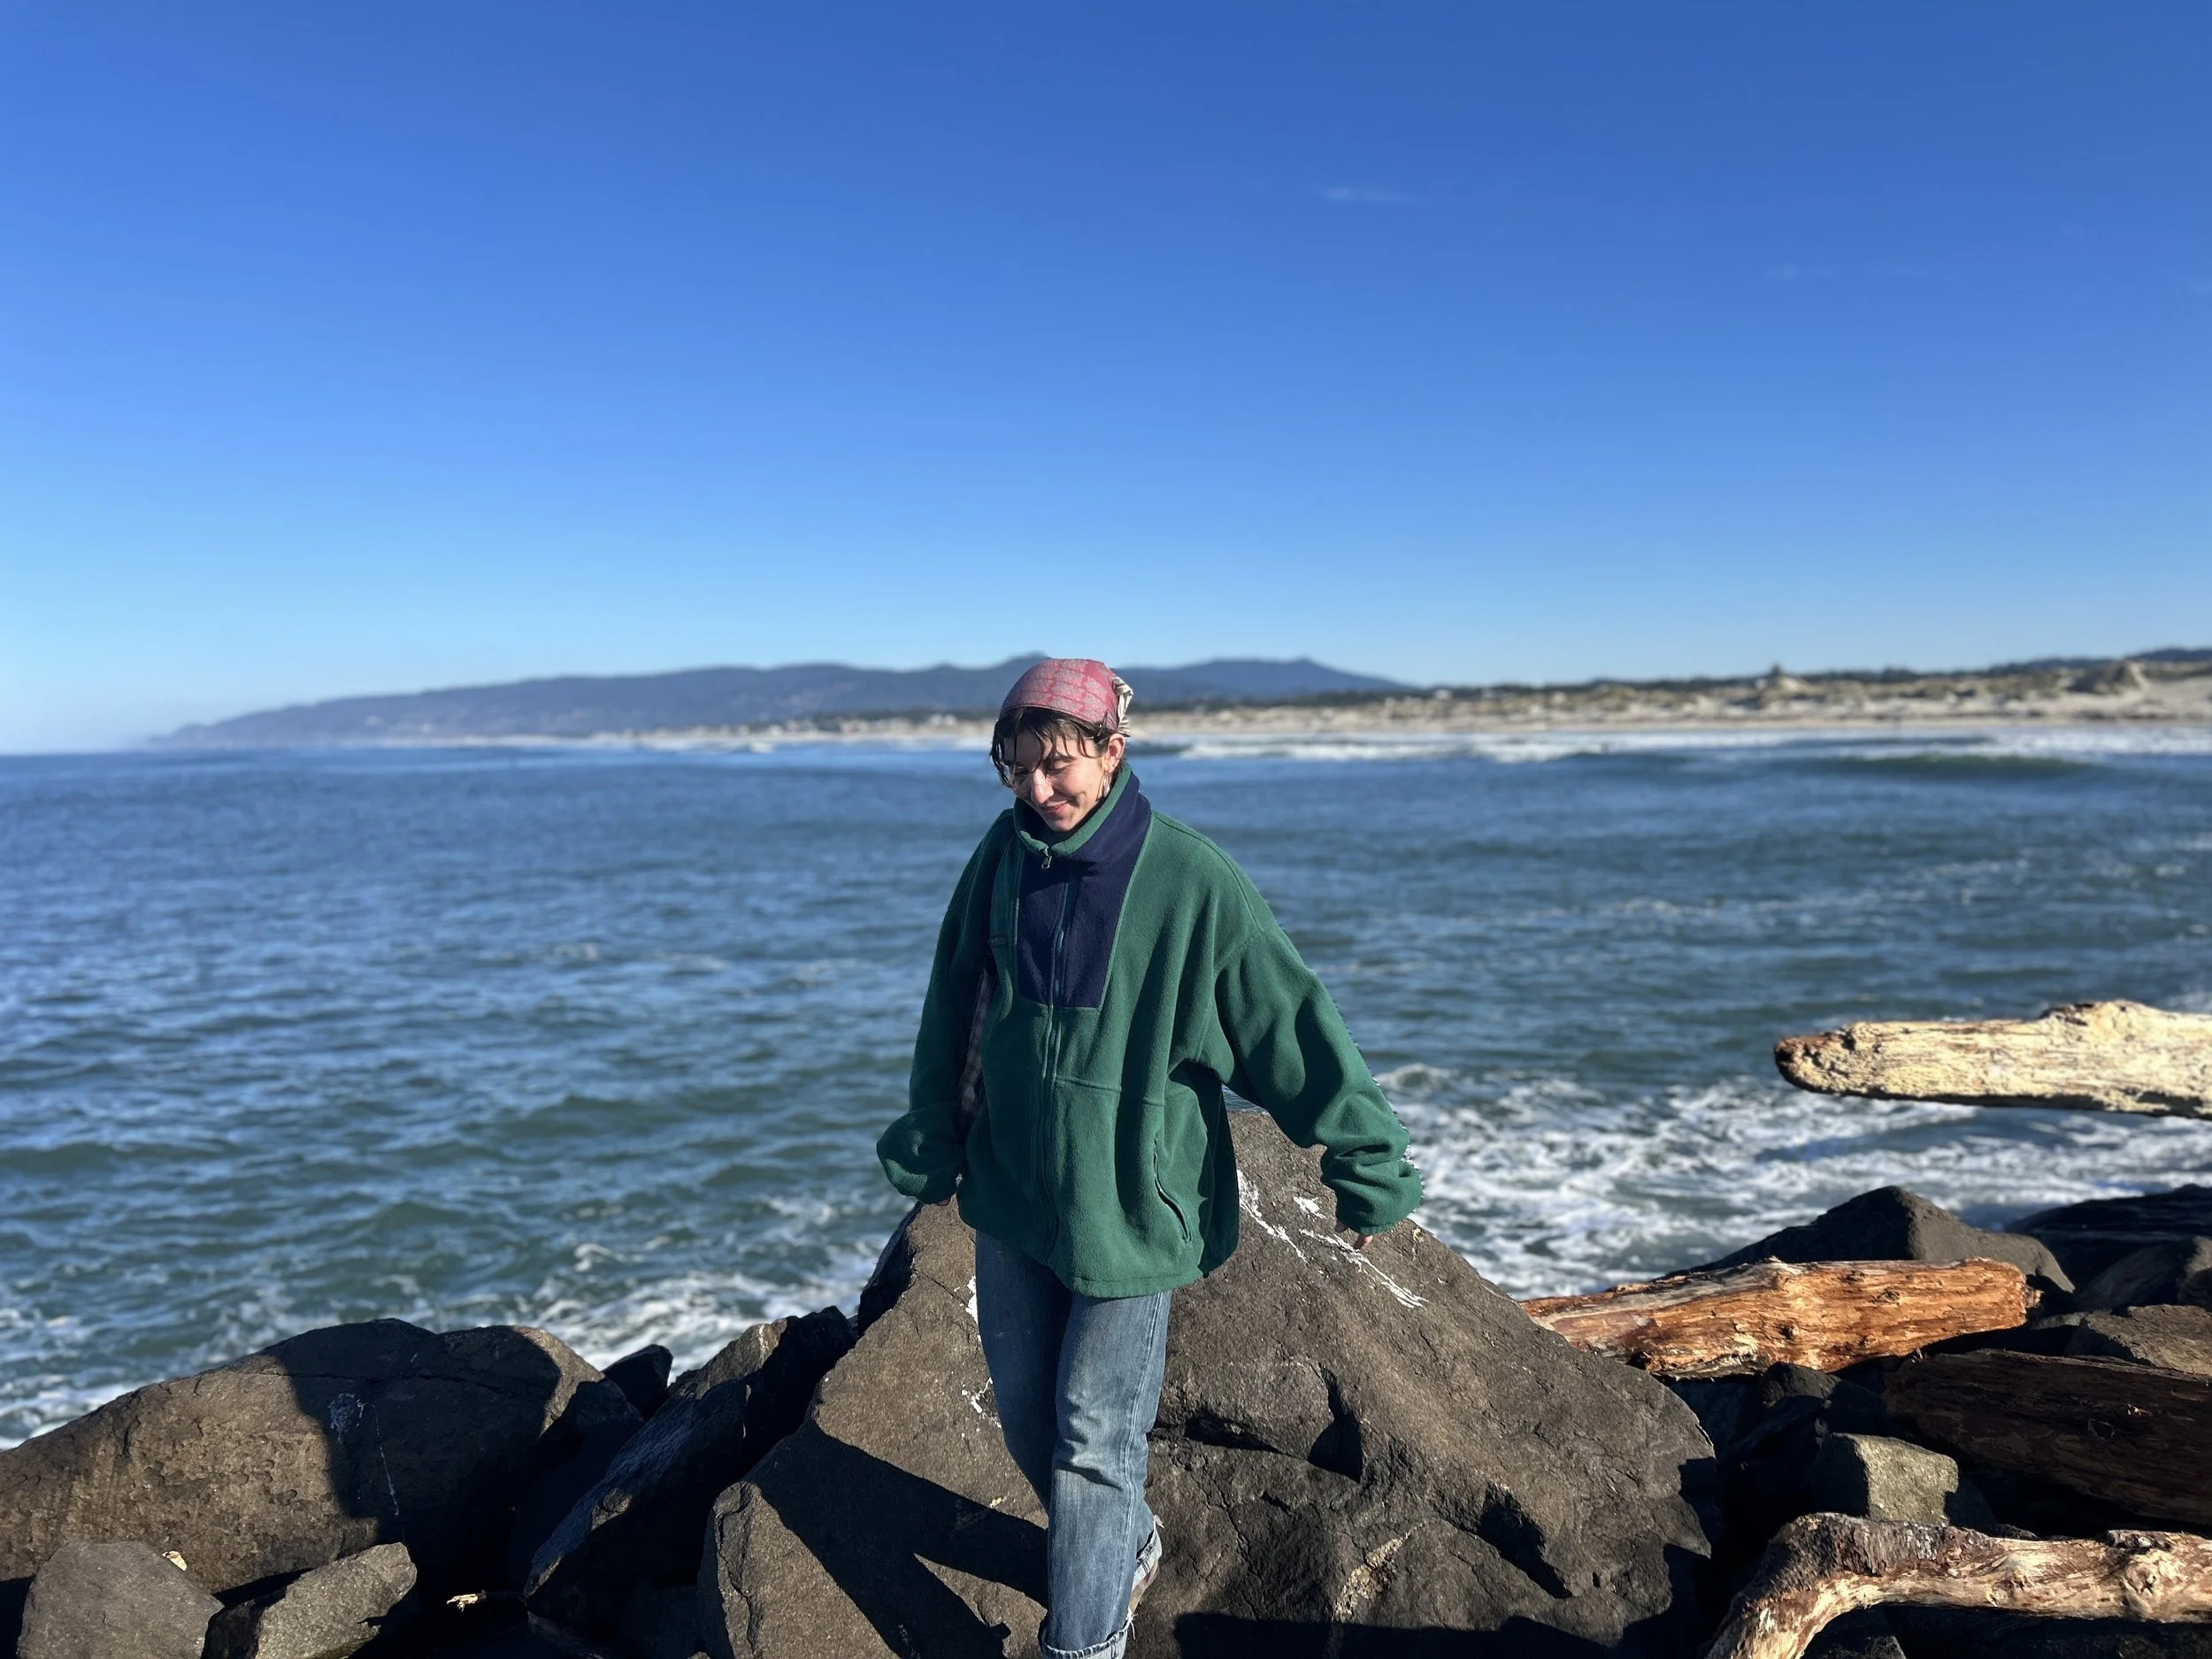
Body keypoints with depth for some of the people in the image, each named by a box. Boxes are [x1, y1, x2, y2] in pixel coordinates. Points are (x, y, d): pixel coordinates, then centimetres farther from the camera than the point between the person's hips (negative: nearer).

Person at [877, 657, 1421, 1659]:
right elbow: (953, 1012, 8)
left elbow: (1294, 1027, -12)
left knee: (1092, 1440, 1)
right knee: (1025, 1413, 18)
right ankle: (1124, 1548, 46)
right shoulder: (1003, 856, -4)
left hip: (1131, 1209, -5)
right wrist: (931, 1152, 15)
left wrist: (1368, 1173, -7)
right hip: (1009, 1198, 5)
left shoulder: (1194, 884, -18)